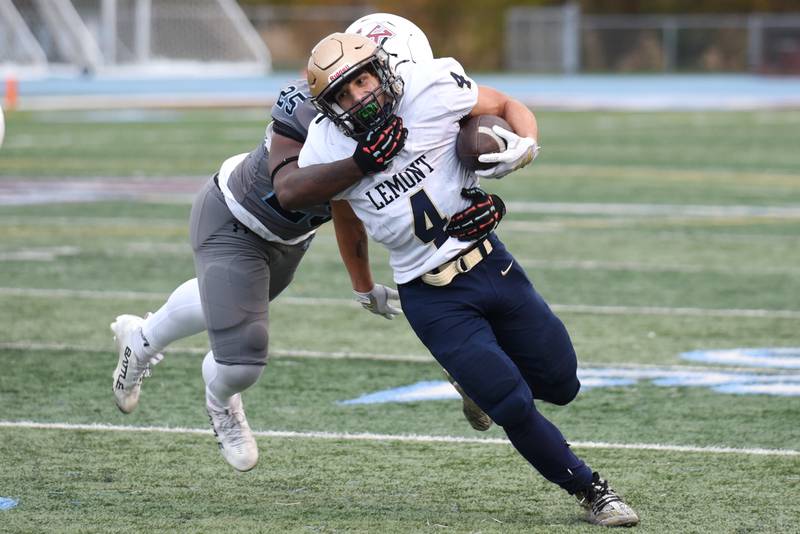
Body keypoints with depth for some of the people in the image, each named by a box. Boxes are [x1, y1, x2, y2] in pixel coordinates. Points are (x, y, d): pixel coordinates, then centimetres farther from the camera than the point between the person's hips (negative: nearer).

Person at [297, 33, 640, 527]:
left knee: (560, 385, 12)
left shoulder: (431, 90, -14)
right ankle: (590, 491, 14)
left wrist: (525, 146, -20)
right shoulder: (328, 154, -11)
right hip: (432, 297, -2)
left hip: (489, 261, 2)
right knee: (515, 408, -8)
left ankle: (482, 378, 43)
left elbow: (508, 106, 2)